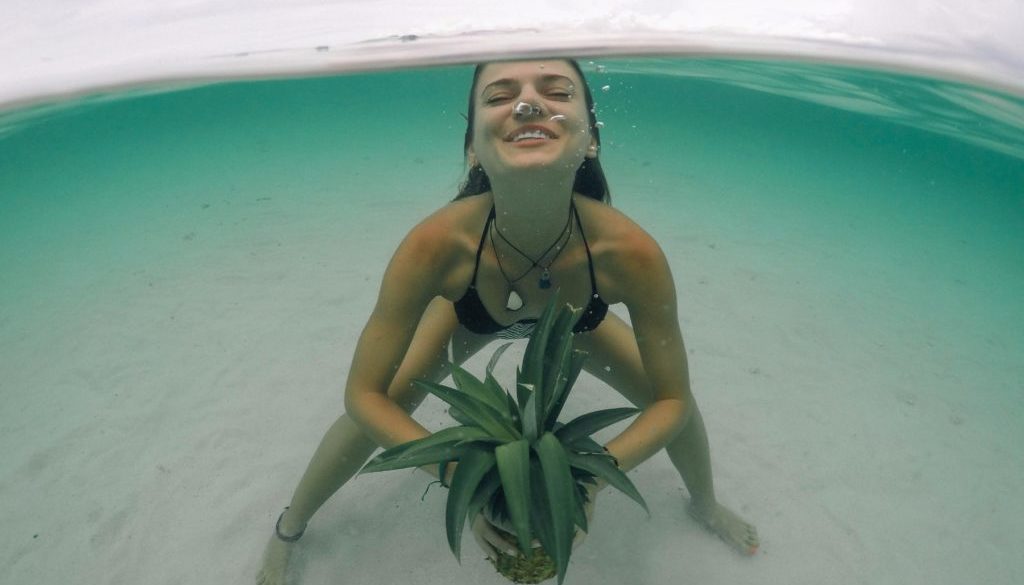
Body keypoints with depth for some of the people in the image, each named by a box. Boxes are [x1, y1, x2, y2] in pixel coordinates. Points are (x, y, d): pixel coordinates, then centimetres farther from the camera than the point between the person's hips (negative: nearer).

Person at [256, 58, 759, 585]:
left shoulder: (631, 252, -41)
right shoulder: (435, 245, -42)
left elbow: (672, 399, -25)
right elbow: (365, 394, -29)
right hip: (467, 313, -1)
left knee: (677, 405, 1)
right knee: (374, 414, -8)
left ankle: (706, 506, 40)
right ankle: (287, 528, 27)